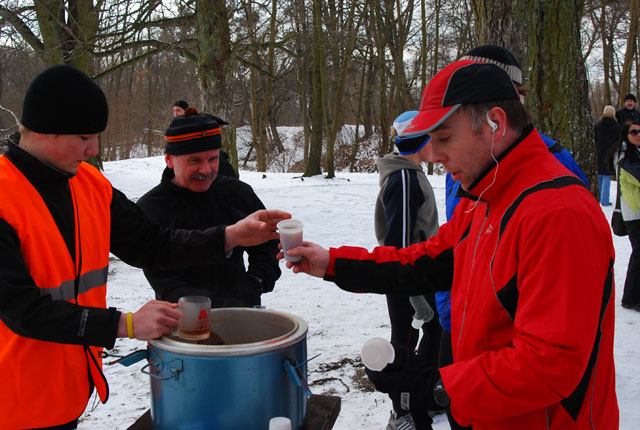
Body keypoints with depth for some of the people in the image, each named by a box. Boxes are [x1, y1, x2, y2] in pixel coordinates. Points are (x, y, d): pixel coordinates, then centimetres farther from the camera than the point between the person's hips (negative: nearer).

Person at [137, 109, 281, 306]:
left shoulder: (238, 193, 6)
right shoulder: (150, 209, -6)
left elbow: (268, 245, 17)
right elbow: (164, 283, -12)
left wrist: (253, 284, -2)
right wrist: (221, 305, -24)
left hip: (242, 313, 2)